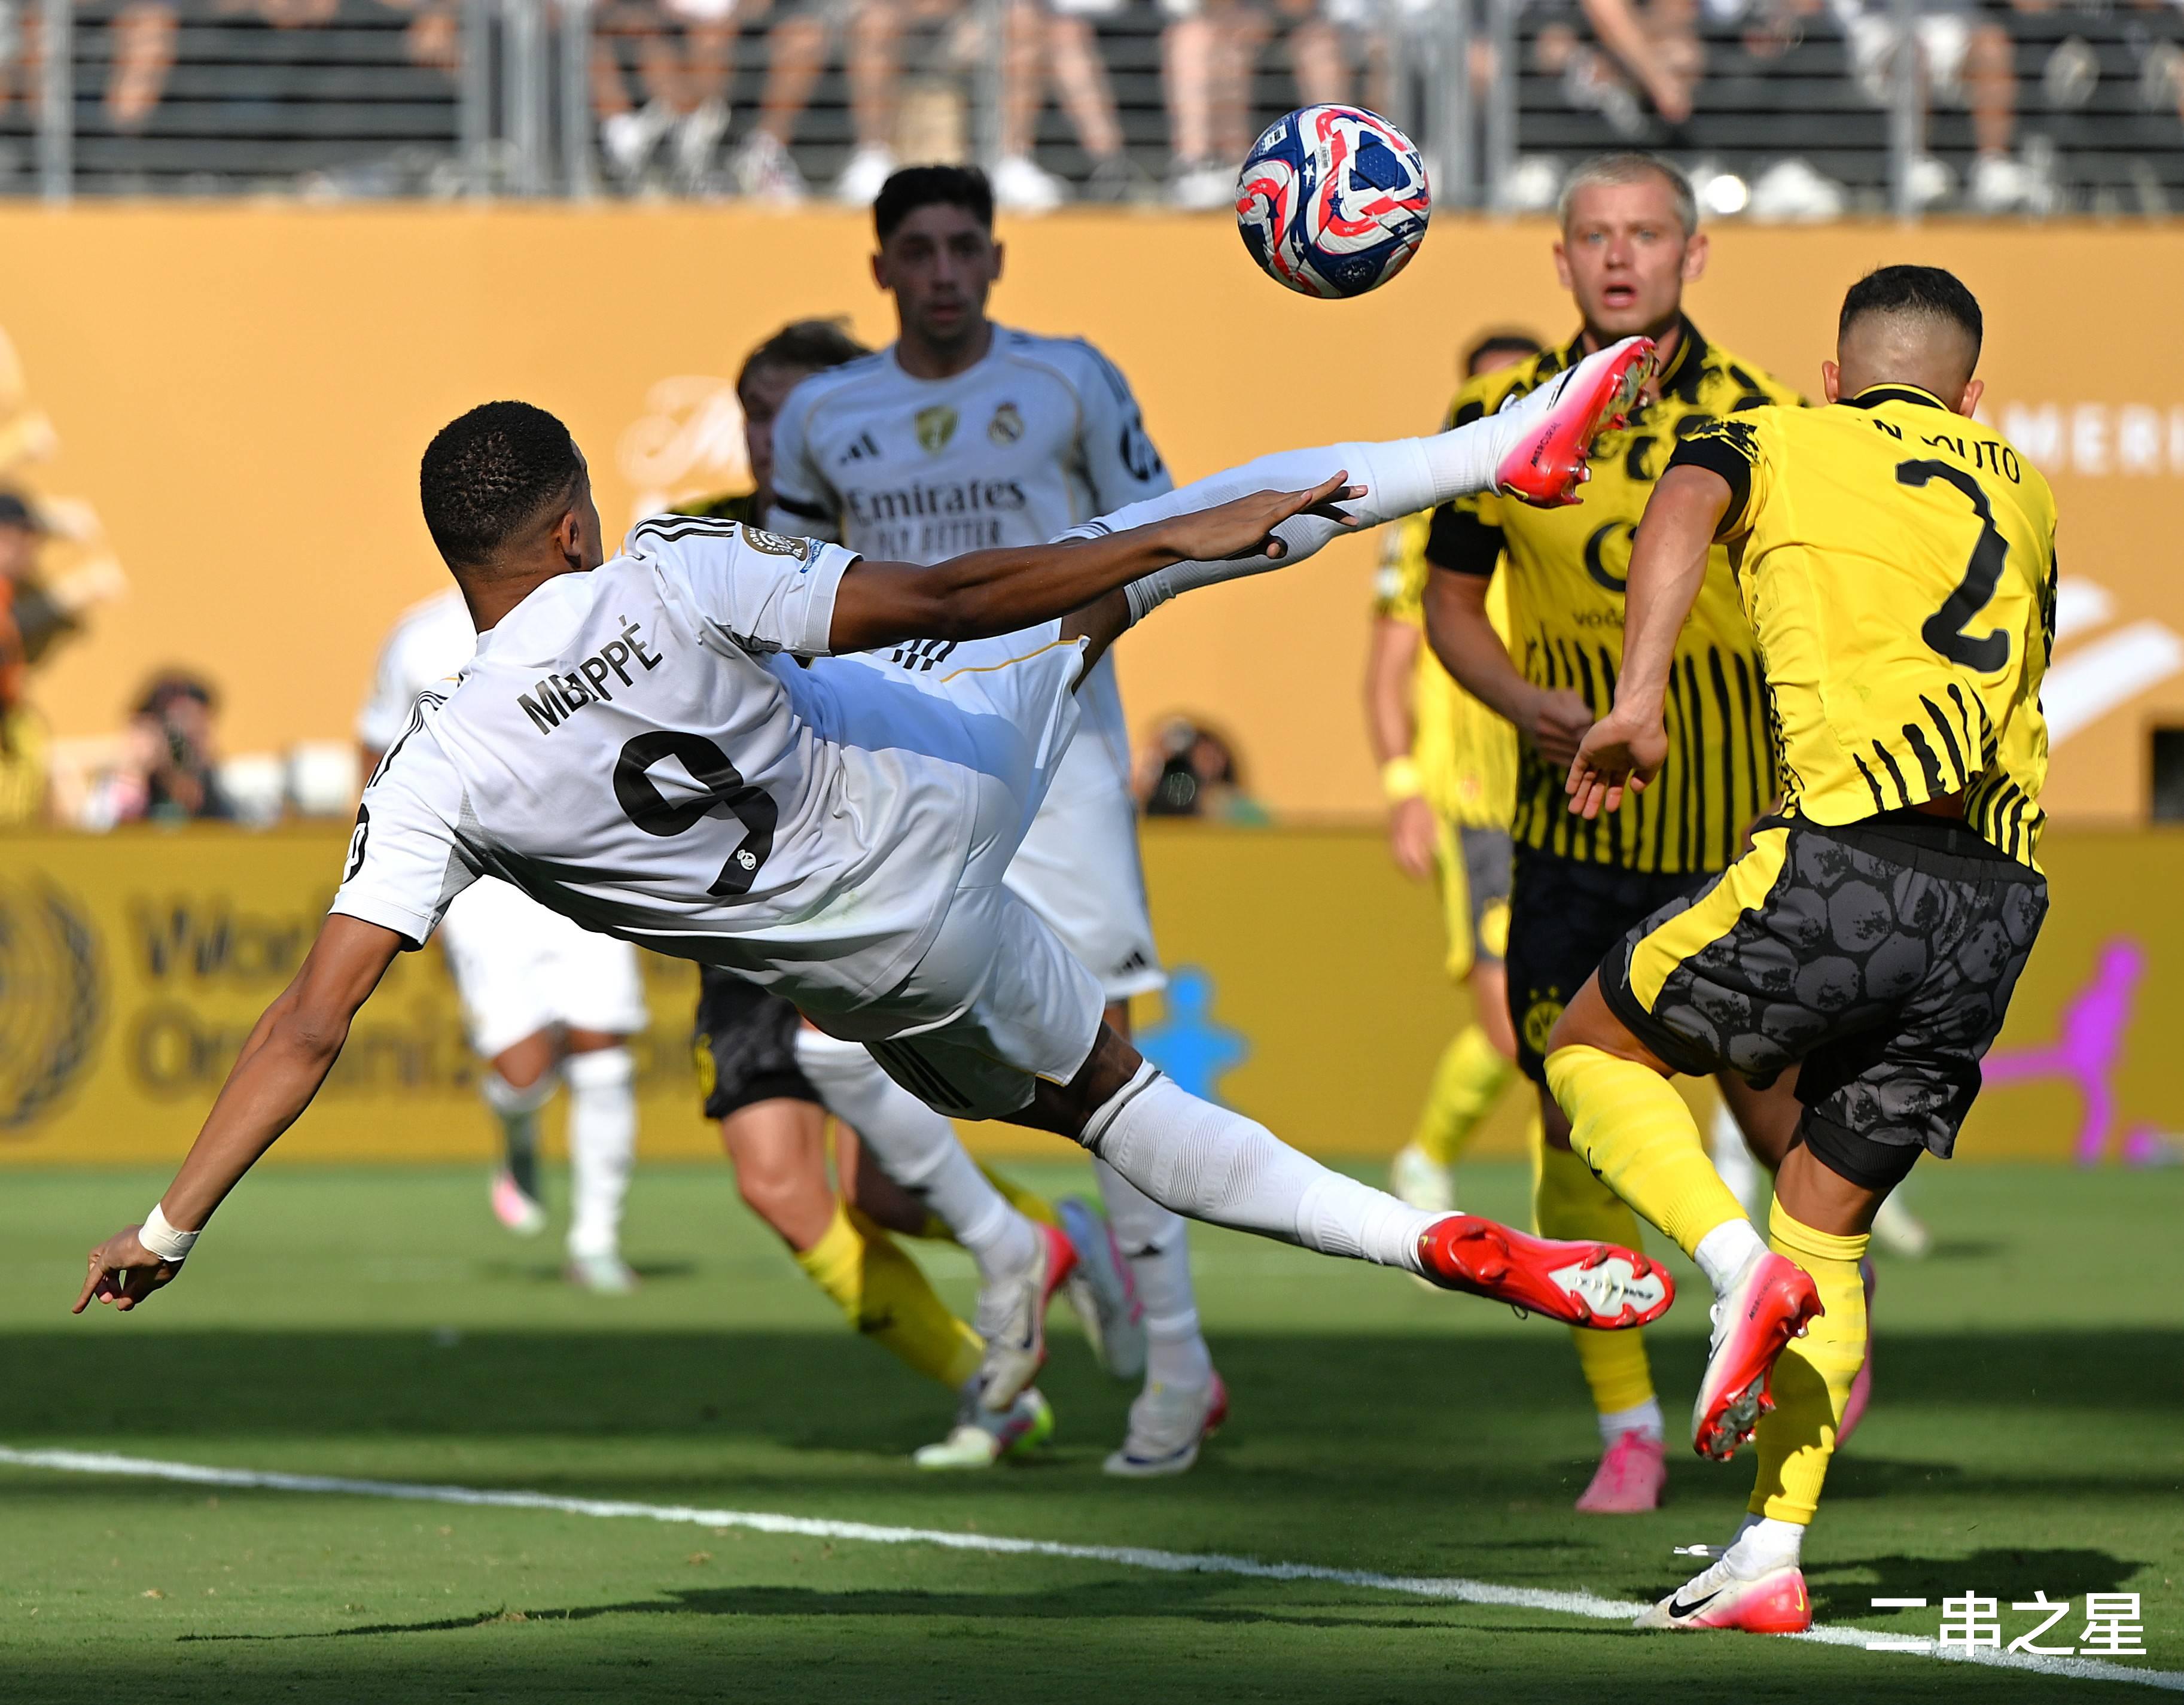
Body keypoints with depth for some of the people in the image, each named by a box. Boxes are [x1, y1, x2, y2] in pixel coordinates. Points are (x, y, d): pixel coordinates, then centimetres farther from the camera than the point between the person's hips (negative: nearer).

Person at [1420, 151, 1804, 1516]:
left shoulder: (1760, 421, -8)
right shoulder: (1501, 417, -3)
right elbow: (1452, 601, 9)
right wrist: (1531, 704, -10)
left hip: (1734, 830, -1)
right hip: (1571, 827, 1)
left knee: (1769, 1104, 4)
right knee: (1575, 1123, -4)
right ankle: (1629, 1429, 8)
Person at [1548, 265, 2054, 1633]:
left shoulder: (1778, 441, 14)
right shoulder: (2019, 491, 27)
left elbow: (1688, 507, -8)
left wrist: (1639, 701, -19)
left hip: (1849, 865, -5)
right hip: (2000, 904, 5)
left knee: (1596, 1050, 17)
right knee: (1829, 1225, 15)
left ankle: (1739, 1271, -8)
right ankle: (1772, 1558, 4)